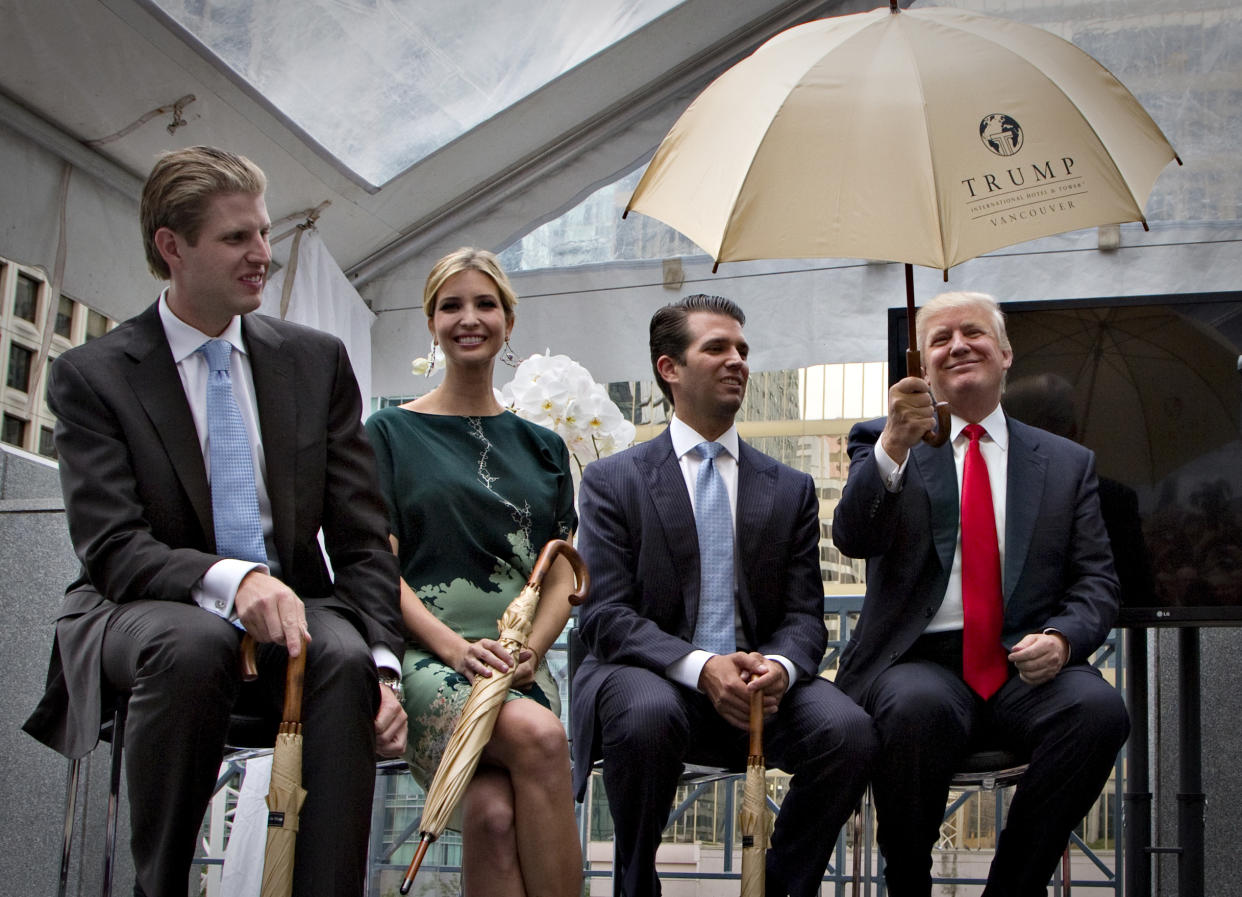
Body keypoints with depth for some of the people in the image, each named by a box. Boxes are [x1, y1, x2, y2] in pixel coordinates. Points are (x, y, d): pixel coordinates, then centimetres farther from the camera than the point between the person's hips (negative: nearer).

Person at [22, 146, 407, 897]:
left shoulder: (317, 361, 9)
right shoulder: (92, 375, 0)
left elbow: (363, 537, 5)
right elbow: (113, 549, -12)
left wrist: (384, 664, -11)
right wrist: (228, 580, -32)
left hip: (293, 607, 3)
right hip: (147, 612, -2)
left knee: (345, 658, -32)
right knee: (192, 643, -37)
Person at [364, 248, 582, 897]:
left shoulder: (543, 448, 22)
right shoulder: (391, 432, 12)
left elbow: (561, 581, 15)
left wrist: (528, 651, -7)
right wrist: (455, 647, -15)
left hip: (518, 664, 2)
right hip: (425, 655, -2)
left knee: (494, 811, -31)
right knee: (538, 735, -35)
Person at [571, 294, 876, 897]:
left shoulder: (790, 489, 15)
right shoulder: (613, 480, 5)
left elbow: (804, 615, 9)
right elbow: (605, 615, -5)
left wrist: (780, 665, -17)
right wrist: (700, 666, -22)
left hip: (761, 687, 3)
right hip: (651, 676, -3)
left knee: (849, 730, -27)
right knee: (647, 714, -37)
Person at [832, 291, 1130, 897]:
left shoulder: (1068, 463, 18)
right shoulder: (883, 444, 11)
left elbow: (1096, 581, 13)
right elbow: (851, 538, -7)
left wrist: (1062, 638, -9)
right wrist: (894, 447, -25)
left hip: (1025, 665, 2)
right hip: (919, 662, -2)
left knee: (1098, 709, -30)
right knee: (918, 707, -37)